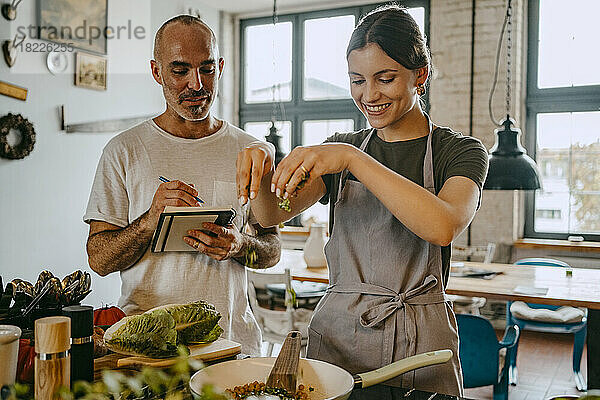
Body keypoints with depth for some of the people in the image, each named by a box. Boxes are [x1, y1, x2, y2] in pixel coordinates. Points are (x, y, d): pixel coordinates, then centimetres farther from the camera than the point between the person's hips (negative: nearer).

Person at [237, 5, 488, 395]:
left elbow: (444, 226, -25)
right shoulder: (340, 148, 8)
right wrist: (260, 175, -27)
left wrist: (352, 158, -31)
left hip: (419, 346, -2)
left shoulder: (459, 151, -3)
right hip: (335, 332, 3)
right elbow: (273, 214, -6)